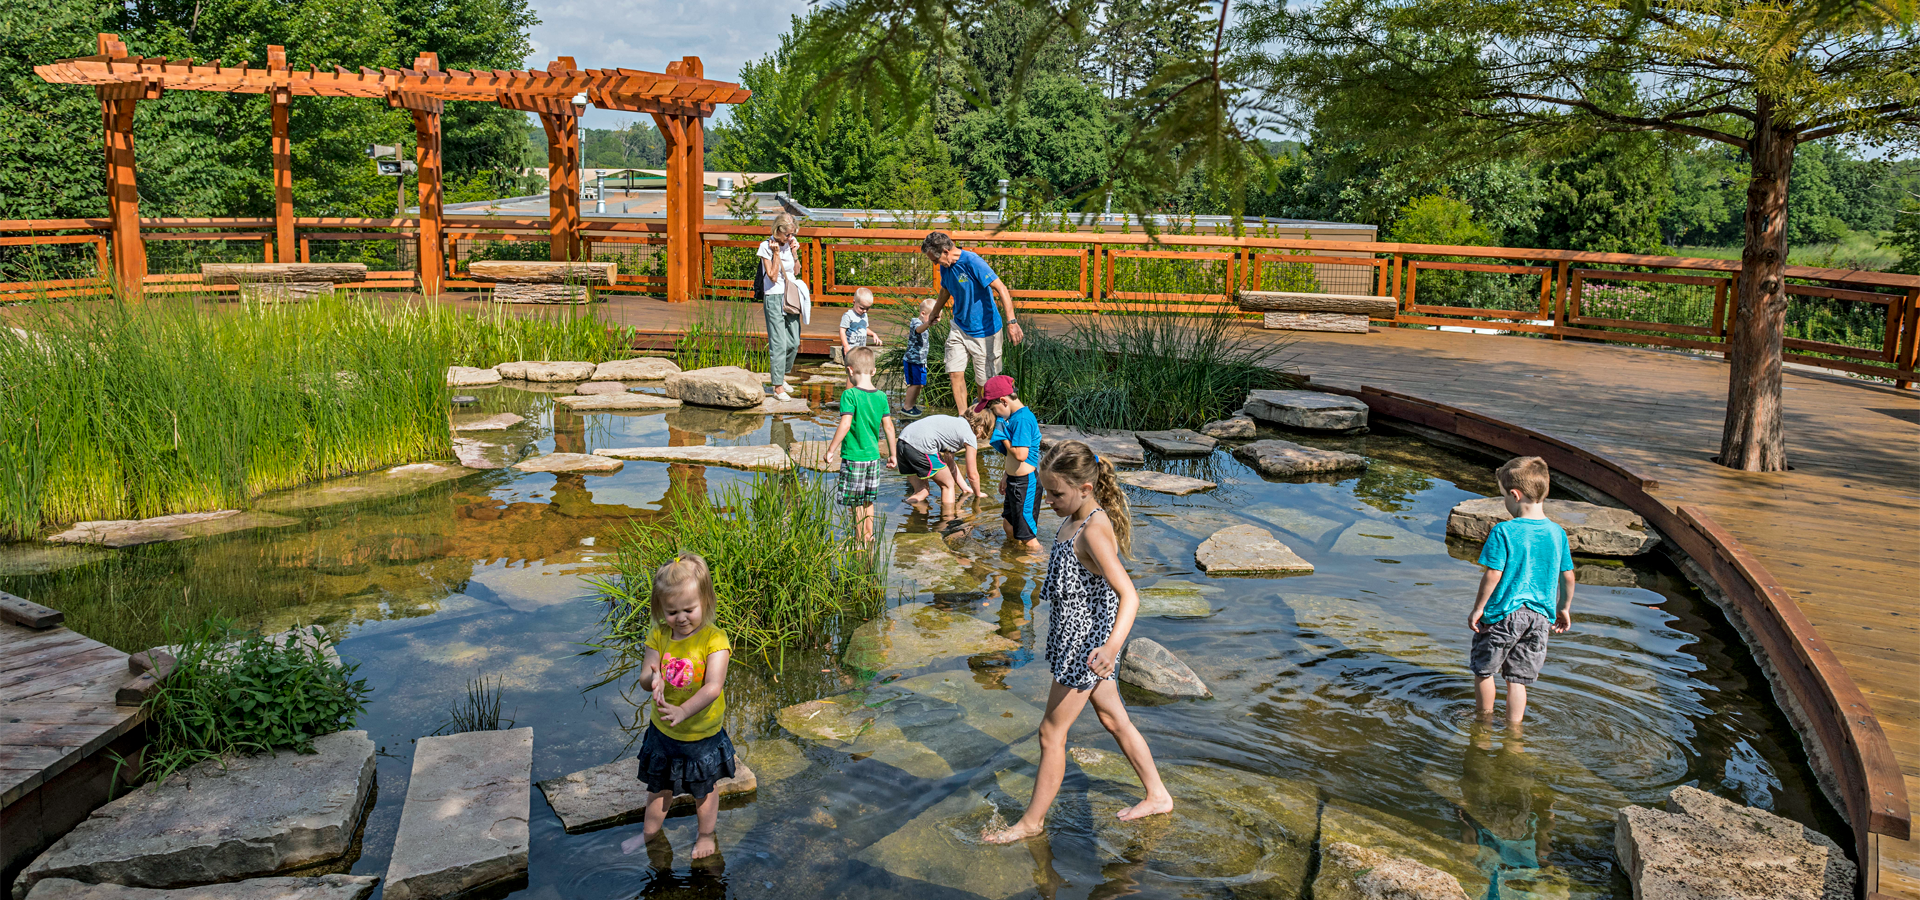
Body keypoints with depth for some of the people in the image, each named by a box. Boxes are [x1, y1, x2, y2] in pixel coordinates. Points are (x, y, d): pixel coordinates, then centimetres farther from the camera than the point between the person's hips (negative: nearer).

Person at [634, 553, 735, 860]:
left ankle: (706, 835, 43)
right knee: (659, 784, 24)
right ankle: (650, 830, 48)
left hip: (703, 733, -3)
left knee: (704, 787, 19)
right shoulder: (659, 636, -10)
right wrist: (653, 680, -38)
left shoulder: (714, 639, -23)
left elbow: (713, 686, -31)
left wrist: (683, 711, -46)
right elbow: (645, 677, -13)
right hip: (662, 731, 3)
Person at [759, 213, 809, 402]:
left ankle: (780, 374, 32)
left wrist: (794, 252, -1)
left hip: (791, 297, 6)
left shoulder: (791, 244, 6)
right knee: (779, 344, -8)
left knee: (794, 342, 9)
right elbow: (773, 277, -13)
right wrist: (776, 253, -16)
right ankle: (778, 387, -4)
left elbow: (796, 273, 10)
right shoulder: (766, 247, -10)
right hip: (774, 297, -6)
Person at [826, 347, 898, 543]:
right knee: (868, 500, 19)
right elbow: (888, 426, 5)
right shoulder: (881, 396, 2)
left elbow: (845, 425, -22)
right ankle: (869, 535, 28)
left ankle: (862, 538, 11)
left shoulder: (850, 395, -15)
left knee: (856, 502, 5)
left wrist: (831, 450, -14)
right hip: (873, 455, 6)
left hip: (853, 457, -6)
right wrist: (892, 454, 14)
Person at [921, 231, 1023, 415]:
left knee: (985, 379, 1)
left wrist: (1011, 322, -33)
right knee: (955, 372, -3)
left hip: (984, 329, -7)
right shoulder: (945, 267, 2)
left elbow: (1001, 289, -26)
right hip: (959, 328, 7)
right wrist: (934, 314, 39)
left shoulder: (972, 262, -22)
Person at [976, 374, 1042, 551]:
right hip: (1014, 480, 11)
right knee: (1010, 527, 23)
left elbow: (1020, 454, -30)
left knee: (1027, 535, -1)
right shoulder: (1015, 416, 9)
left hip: (1026, 483, -11)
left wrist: (1003, 438, -16)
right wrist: (1006, 475, 25)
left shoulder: (1022, 420, -23)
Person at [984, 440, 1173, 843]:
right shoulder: (1075, 518, 2)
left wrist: (1112, 647, -48)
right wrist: (1045, 593, 37)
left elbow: (1129, 595, -35)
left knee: (1051, 732, 3)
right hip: (1076, 637, 10)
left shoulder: (1094, 531, -28)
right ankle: (1157, 795, 35)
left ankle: (1033, 821, 18)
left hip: (1087, 643, -10)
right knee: (1114, 720, 21)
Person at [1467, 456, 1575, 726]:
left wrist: (1478, 609, -6)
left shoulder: (1504, 531, -16)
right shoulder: (1557, 533, 0)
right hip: (1540, 616, 4)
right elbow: (1568, 576, 8)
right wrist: (1564, 608, 23)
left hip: (1503, 613, -4)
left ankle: (1485, 720, 30)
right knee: (1518, 678, 12)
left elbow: (1493, 574, -16)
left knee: (1484, 669, 16)